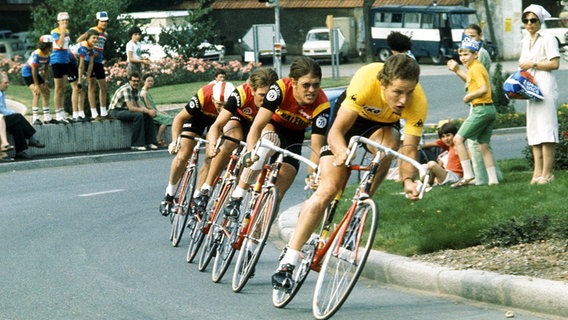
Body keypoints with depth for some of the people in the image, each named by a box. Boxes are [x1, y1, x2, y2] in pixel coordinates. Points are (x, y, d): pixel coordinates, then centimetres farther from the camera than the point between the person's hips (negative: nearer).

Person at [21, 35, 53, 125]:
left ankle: (47, 117, 13)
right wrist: (36, 85, -25)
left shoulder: (47, 54, -6)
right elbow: (33, 70, -27)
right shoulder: (37, 54, -30)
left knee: (46, 91, 6)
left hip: (36, 73, 9)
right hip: (27, 73, -9)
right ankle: (35, 118, -26)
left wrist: (45, 82, -7)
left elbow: (46, 69, 0)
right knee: (37, 93, -23)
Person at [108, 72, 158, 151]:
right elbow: (131, 108, -28)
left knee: (148, 116, -4)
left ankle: (149, 142, -2)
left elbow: (139, 105, 8)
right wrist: (147, 111, -24)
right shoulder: (126, 89, -23)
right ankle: (136, 144, -27)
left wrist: (148, 110, -13)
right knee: (138, 115, -31)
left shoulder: (135, 90, 7)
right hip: (116, 111, -9)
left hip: (125, 110, 9)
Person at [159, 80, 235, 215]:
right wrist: (175, 141, -34)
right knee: (182, 158, -10)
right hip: (198, 116, -1)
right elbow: (180, 118, -25)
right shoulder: (202, 97, -39)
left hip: (218, 120, 1)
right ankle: (169, 194, 11)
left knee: (211, 160, -13)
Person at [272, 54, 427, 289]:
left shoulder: (418, 102, -33)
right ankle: (288, 262, -11)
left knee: (389, 139, -35)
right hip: (351, 118, -2)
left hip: (382, 125, 2)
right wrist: (342, 153, -57)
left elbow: (409, 149, -31)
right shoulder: (366, 81, -39)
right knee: (327, 189, -14)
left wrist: (408, 180, -50)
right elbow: (336, 131, -37)